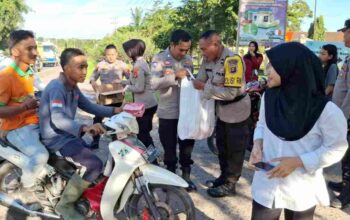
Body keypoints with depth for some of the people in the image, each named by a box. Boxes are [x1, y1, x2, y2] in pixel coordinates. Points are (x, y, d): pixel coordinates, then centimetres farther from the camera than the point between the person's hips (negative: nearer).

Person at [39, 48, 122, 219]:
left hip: (70, 136, 10)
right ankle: (65, 205, -7)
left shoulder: (73, 88, 7)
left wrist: (115, 111, 1)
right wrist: (85, 128, -54)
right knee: (94, 165, -23)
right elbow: (57, 119, -37)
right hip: (57, 139, -10)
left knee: (96, 160, 17)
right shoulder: (56, 87, -22)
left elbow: (89, 106, 14)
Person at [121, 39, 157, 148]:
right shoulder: (142, 62, 10)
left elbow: (139, 88, -22)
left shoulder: (138, 66, -20)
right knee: (145, 133, 20)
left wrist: (127, 87, -5)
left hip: (145, 106, -10)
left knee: (142, 135, 3)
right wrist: (122, 82, 23)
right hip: (149, 104, 10)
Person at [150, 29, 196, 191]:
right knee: (169, 148, 10)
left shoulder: (188, 60, 7)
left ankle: (186, 176, 30)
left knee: (187, 145, 14)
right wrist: (175, 76, -24)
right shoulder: (159, 59, -7)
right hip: (168, 112, -4)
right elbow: (154, 84, -19)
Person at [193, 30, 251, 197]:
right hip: (221, 109, 8)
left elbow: (230, 93, -32)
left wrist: (205, 87, -28)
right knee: (221, 145, 21)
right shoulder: (208, 59, -5)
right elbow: (199, 81, -3)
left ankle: (230, 184, 21)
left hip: (236, 110, -8)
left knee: (235, 150, 7)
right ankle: (224, 176, 39)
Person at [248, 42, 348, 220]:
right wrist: (257, 144, -11)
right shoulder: (268, 97, -8)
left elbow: (336, 149, -12)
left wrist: (297, 161, -22)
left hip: (302, 191, -3)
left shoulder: (325, 110, -21)